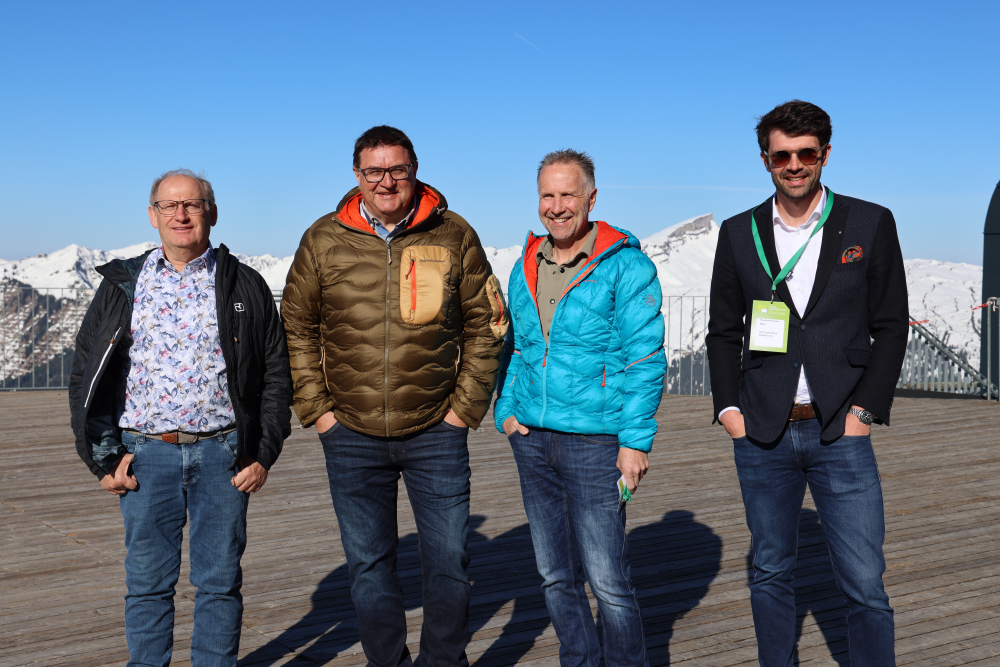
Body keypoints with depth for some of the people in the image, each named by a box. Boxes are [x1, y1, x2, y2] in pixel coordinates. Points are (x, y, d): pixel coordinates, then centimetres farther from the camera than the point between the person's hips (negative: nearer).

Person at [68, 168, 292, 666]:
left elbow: (276, 375, 6)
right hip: (144, 454, 1)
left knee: (220, 581, 6)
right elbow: (85, 376, 10)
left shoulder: (244, 287, 6)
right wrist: (103, 458, 2)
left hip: (222, 454, -1)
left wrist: (264, 454, -2)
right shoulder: (122, 286, 8)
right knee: (148, 582, 7)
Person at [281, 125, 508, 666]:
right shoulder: (324, 240, 1)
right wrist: (315, 408, 0)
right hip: (352, 438, 1)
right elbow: (296, 327, 8)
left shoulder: (454, 236, -1)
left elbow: (485, 325, 5)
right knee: (369, 566, 11)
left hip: (436, 434, -1)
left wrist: (466, 406, -1)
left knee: (448, 561, 7)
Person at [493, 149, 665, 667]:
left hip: (593, 441, -6)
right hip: (532, 440, 6)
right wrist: (506, 410, 6)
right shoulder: (525, 267, 12)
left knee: (607, 578, -2)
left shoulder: (625, 265, -7)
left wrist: (636, 440, -14)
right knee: (555, 575, 13)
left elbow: (644, 358, -10)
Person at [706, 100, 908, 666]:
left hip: (841, 433, -2)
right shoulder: (739, 233, 8)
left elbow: (891, 327, 3)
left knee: (866, 586, -1)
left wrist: (864, 411, -6)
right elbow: (723, 332, 12)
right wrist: (729, 408, 1)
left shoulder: (871, 225, 4)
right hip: (762, 435, 2)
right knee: (771, 576, 12)